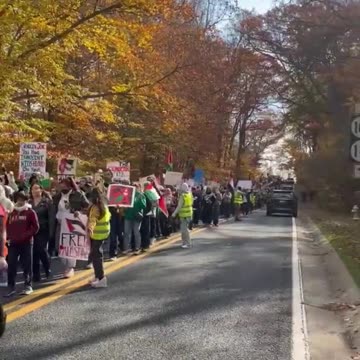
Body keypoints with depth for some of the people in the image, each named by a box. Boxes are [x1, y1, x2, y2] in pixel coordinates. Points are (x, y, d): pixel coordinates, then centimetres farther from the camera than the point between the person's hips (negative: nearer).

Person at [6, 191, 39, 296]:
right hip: (13, 243, 4)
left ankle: (28, 286, 12)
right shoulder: (11, 213, 12)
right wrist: (9, 237, 2)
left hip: (26, 243, -4)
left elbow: (35, 227, -6)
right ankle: (11, 287, 9)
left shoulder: (30, 212, -1)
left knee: (27, 265, 2)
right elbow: (7, 227, 17)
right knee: (11, 265, 1)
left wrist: (25, 235, -14)